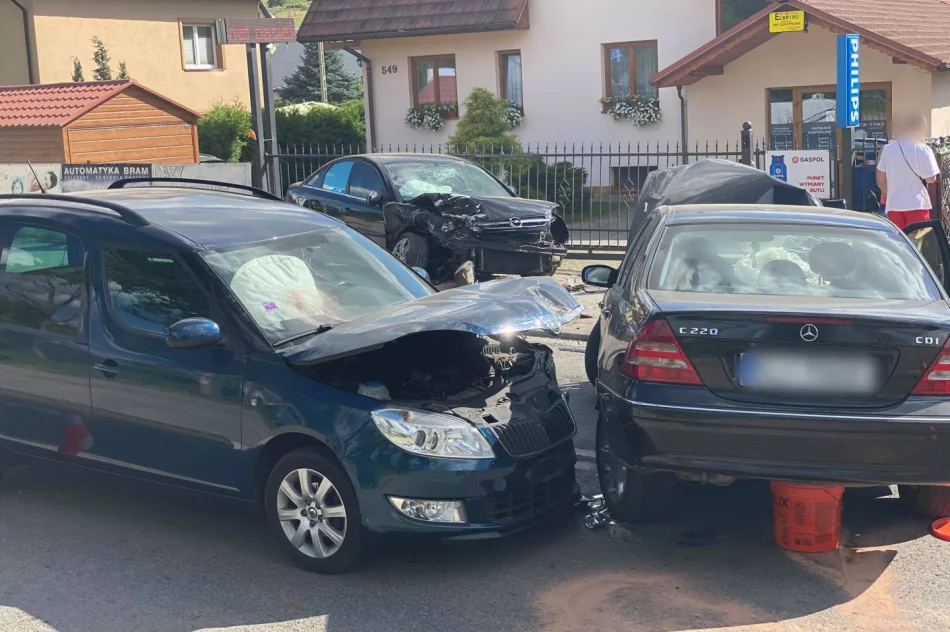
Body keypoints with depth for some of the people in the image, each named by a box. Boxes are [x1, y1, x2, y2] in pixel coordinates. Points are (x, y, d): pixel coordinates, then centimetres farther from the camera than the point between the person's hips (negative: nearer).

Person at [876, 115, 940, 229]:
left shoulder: (888, 148, 5)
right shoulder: (922, 149, -8)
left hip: (893, 205, 4)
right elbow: (931, 179, -9)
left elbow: (881, 179, 10)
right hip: (916, 205, -4)